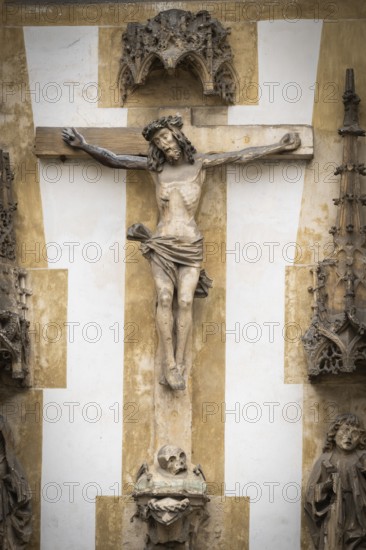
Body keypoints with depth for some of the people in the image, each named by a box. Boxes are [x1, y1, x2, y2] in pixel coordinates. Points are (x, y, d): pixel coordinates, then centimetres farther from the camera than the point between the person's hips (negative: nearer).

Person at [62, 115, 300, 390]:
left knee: (185, 302, -10)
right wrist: (84, 145, 5)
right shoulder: (155, 166, 6)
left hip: (191, 245, 0)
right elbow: (112, 160, 7)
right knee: (165, 299, -13)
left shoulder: (199, 163, 4)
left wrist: (280, 147, 7)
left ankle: (179, 364, -7)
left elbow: (242, 155, 5)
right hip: (162, 244, 0)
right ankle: (169, 364, -12)